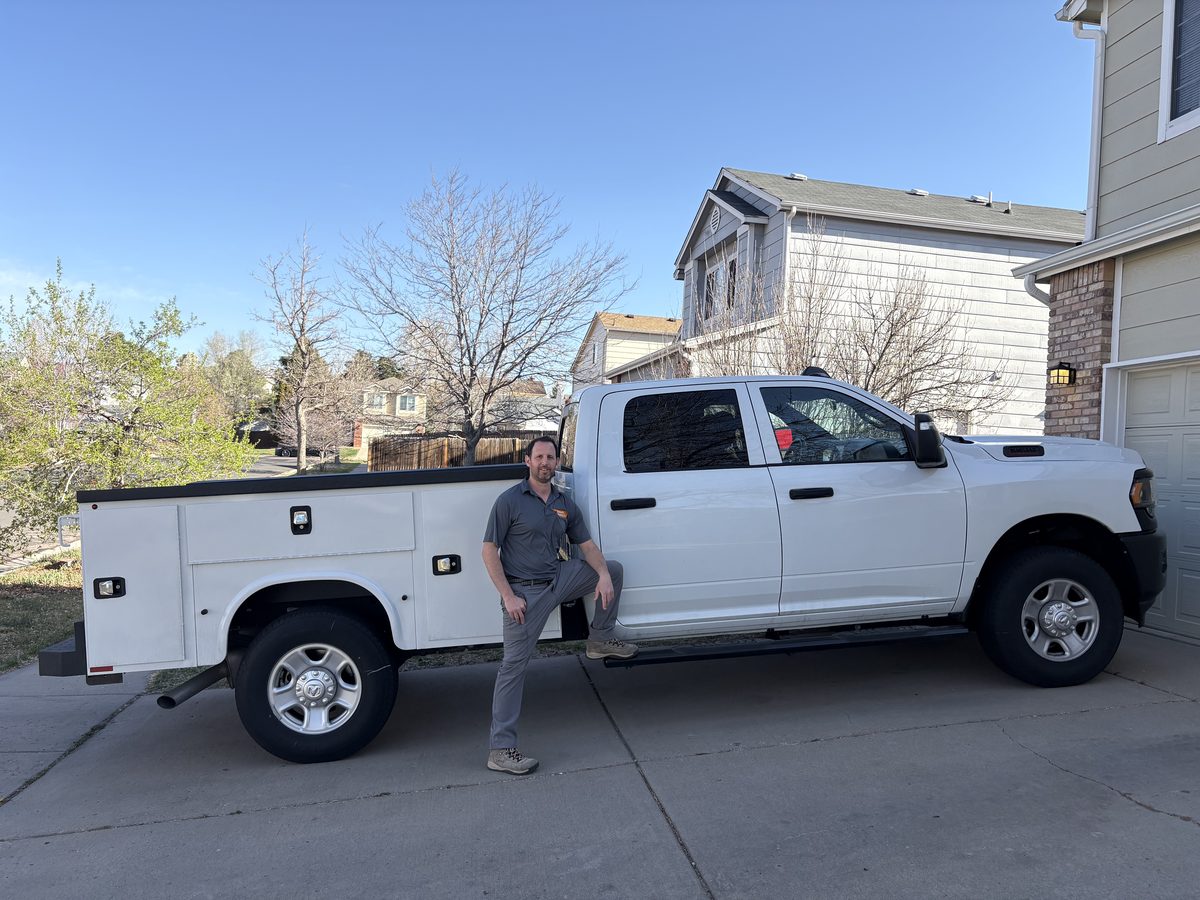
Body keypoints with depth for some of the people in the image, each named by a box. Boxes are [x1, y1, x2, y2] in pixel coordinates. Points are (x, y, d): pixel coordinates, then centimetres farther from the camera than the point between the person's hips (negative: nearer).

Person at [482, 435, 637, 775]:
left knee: (613, 568, 6)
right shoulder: (510, 500, -10)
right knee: (513, 666, -4)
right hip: (525, 593, -6)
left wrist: (603, 575, -8)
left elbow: (587, 545, 12)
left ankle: (600, 639, 19)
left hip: (559, 579, 6)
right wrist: (508, 597, -18)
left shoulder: (565, 504, 8)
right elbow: (489, 550, -11)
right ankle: (501, 750, 4)